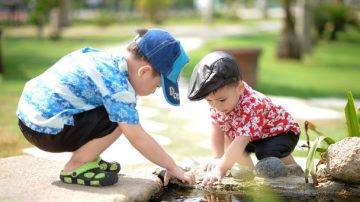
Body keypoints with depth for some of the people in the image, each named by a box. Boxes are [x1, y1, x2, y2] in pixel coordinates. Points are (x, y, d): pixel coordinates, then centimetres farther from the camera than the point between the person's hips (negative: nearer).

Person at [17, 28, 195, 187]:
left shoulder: (112, 60, 6)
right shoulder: (117, 84, -20)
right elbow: (137, 138, -20)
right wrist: (174, 169, -10)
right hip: (46, 129, -9)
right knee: (120, 119, -16)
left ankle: (87, 159, 16)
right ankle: (74, 168, -4)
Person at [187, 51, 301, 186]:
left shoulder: (251, 107, -43)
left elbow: (240, 142, -49)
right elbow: (216, 129, -11)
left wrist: (221, 168, -54)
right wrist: (218, 158, -19)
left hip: (281, 131, -8)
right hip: (253, 137, 8)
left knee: (269, 156, -32)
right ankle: (249, 171, 14)